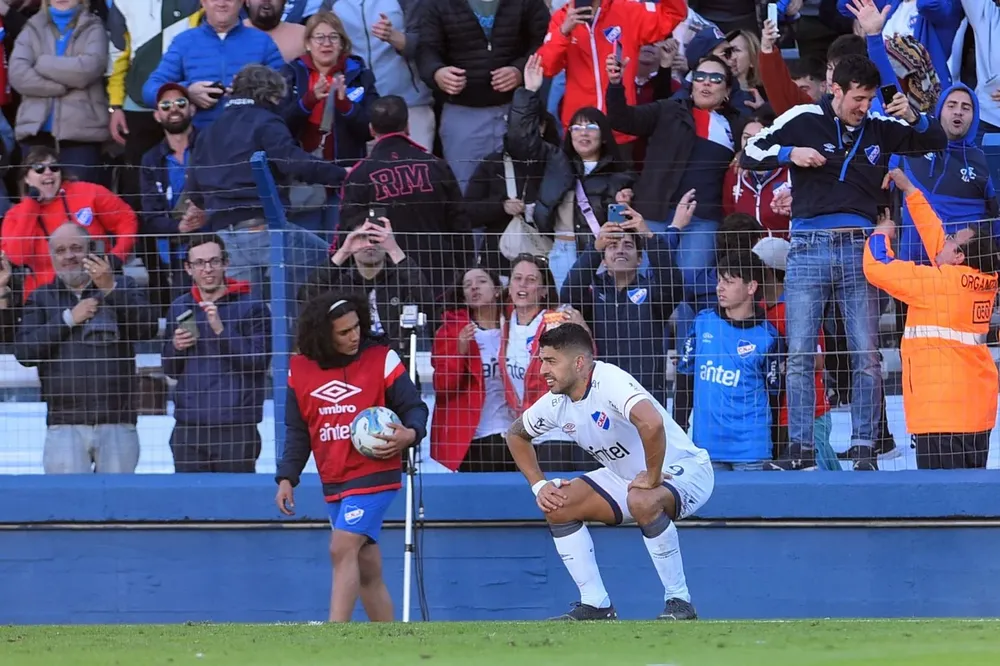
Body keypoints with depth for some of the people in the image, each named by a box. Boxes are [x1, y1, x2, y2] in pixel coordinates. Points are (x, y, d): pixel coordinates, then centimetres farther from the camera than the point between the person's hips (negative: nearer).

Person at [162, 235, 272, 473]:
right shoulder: (180, 308, 13)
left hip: (235, 429, -4)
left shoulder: (251, 307, -1)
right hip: (188, 429, 4)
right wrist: (176, 347, -3)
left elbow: (259, 362, -10)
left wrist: (221, 330, -19)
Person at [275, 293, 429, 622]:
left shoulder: (381, 359, -6)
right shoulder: (300, 369, 5)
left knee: (343, 549, -18)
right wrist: (287, 477, 6)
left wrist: (410, 434, -23)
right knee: (366, 567, 10)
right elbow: (298, 431, 13)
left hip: (373, 474, -5)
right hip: (333, 482, 5)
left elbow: (414, 408, -2)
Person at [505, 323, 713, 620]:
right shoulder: (556, 402, -4)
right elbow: (516, 434, 17)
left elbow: (651, 423, -48)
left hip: (683, 470, -8)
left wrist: (652, 478, -35)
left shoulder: (610, 382, -30)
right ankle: (595, 605, 2)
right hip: (627, 476, 8)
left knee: (642, 502, -39)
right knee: (558, 506, -5)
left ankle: (679, 602, -22)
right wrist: (538, 485, 4)